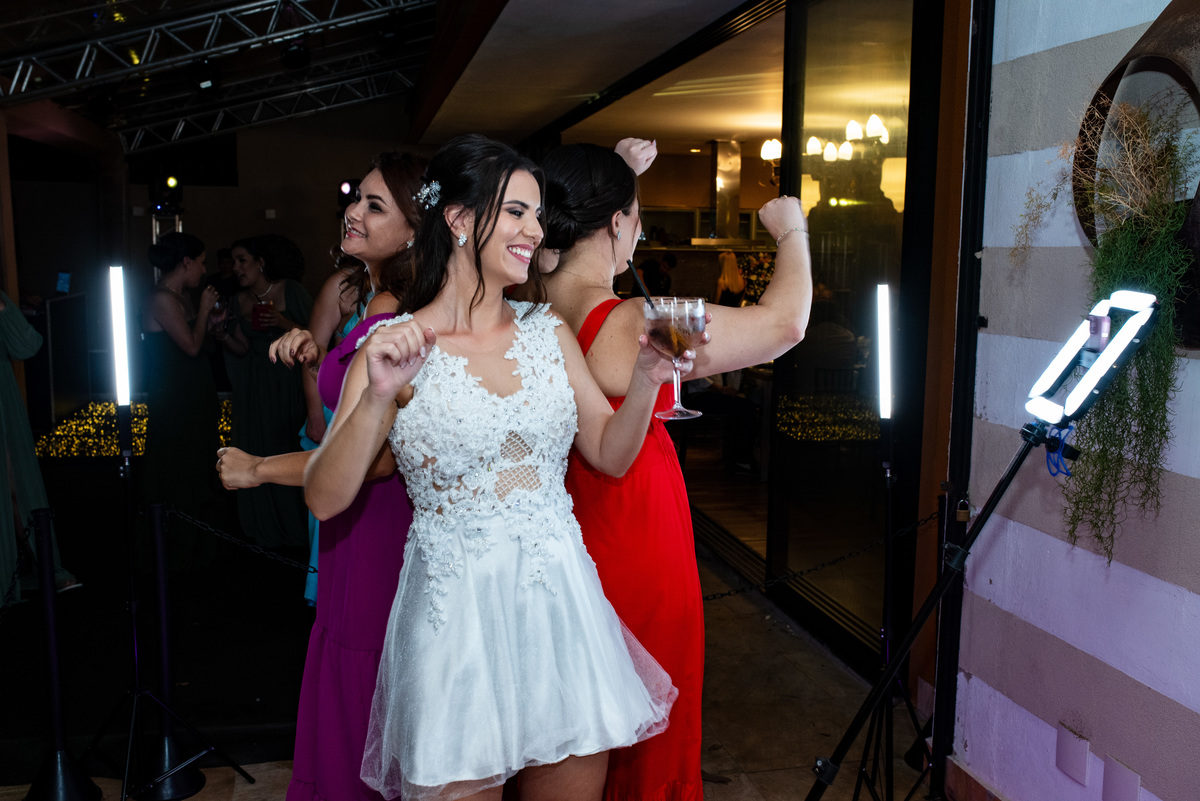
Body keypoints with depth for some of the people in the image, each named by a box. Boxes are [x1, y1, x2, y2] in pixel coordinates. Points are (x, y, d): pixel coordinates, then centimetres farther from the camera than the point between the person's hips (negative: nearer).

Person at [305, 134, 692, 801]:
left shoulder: (548, 332, 6)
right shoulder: (396, 348, -6)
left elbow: (611, 455, 9)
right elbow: (326, 499, -11)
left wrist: (646, 381, -8)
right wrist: (377, 397, -24)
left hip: (562, 596, 4)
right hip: (455, 613, -4)